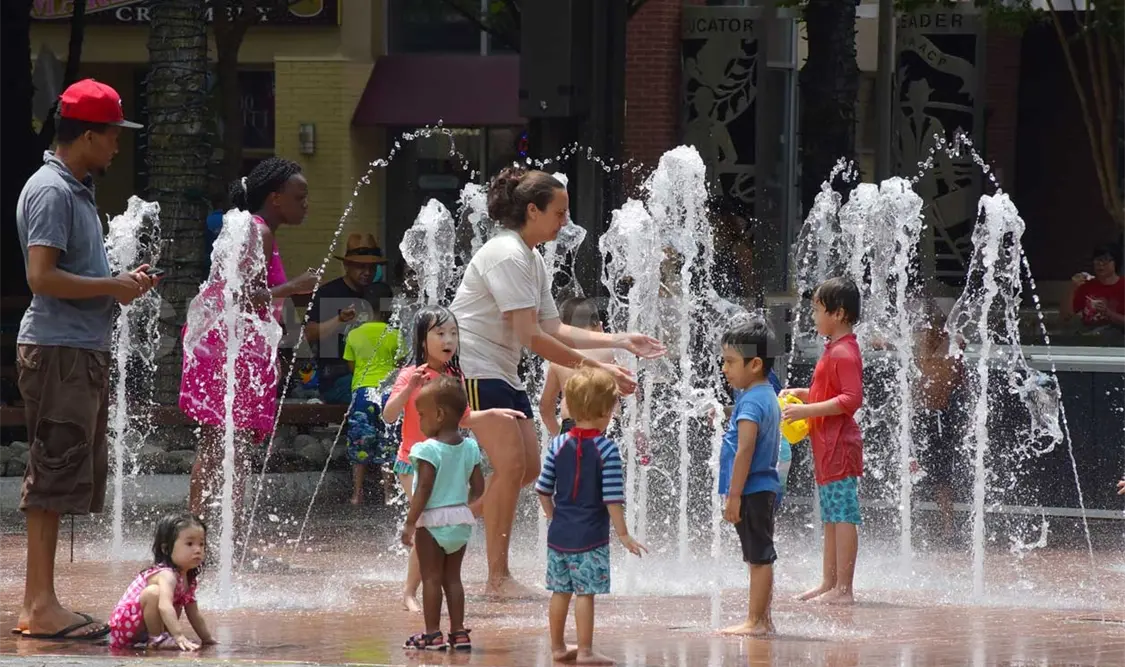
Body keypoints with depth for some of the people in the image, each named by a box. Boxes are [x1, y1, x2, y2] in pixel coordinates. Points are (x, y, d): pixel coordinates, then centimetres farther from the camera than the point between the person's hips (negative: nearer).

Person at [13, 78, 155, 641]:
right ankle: (41, 606, -9)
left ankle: (37, 605, 14)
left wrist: (119, 282, 10)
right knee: (54, 474, -9)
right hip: (58, 350, -10)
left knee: (72, 476, 11)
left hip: (82, 350, 10)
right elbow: (42, 277, -20)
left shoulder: (77, 191, 18)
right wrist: (112, 288, -14)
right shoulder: (51, 192, -13)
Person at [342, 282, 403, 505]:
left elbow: (351, 367, 9)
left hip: (360, 390, 2)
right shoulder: (394, 335, -5)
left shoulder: (354, 335, 3)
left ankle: (357, 494, 4)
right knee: (387, 446, 5)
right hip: (386, 391, -2)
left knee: (360, 444, 7)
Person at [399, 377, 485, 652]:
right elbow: (478, 487, 7)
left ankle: (432, 634, 1)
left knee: (431, 578, 1)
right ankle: (458, 632, 13)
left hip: (433, 519, -6)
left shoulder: (429, 449, -16)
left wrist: (410, 523, -15)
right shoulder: (470, 447, 3)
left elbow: (424, 489, -20)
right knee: (452, 577, 14)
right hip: (461, 519, 6)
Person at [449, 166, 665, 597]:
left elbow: (553, 330, 16)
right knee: (511, 464, -16)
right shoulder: (507, 256, -18)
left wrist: (620, 341, 8)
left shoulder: (532, 259, 14)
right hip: (474, 370, -11)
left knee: (529, 467, 7)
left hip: (502, 374, 11)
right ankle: (498, 578, -13)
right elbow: (531, 338, -23)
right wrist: (596, 369, -22)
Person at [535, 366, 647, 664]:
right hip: (590, 536, -5)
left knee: (560, 591, 14)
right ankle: (584, 651, 0)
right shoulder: (606, 449, -14)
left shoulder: (558, 445, 1)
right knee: (585, 593, -2)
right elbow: (612, 499, -15)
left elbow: (543, 490, 7)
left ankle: (558, 647, 24)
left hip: (559, 533, 5)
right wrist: (623, 535, -7)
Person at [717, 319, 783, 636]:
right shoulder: (768, 396, 14)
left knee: (759, 558, -5)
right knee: (760, 558, 14)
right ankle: (762, 620, 19)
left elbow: (744, 451, -23)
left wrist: (734, 496, -22)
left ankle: (755, 621, -2)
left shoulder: (750, 402, -18)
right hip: (764, 488, 10)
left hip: (752, 490, -10)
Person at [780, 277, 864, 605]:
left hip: (839, 445, -11)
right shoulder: (835, 349, 17)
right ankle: (829, 584, 22)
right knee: (831, 517, 15)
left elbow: (851, 399, -24)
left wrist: (808, 409, -24)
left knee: (843, 516, -10)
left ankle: (843, 589, -11)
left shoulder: (843, 353, -16)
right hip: (827, 446, 11)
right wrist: (802, 394, 16)